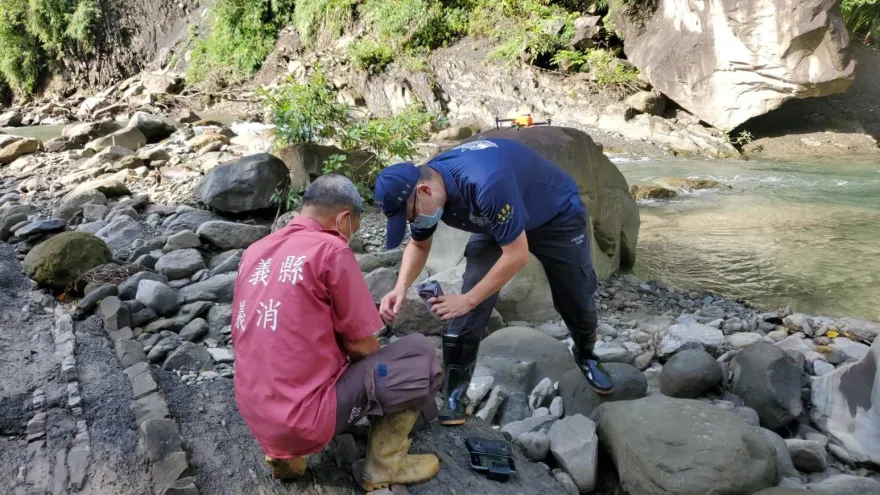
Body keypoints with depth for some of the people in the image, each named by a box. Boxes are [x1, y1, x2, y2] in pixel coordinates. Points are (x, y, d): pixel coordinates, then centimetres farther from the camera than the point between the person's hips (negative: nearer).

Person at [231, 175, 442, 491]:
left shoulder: (256, 251, 9)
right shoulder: (330, 249, -13)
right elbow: (361, 346, -7)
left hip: (256, 416, 8)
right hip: (304, 417, -7)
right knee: (419, 353, 2)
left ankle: (284, 453, 19)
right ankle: (385, 465, 10)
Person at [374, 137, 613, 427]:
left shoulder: (486, 184, -45)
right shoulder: (423, 187, -21)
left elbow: (517, 254, -37)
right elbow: (419, 245, -3)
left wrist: (468, 299, -31)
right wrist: (401, 288, -21)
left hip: (557, 215, -4)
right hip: (496, 225, 5)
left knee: (576, 299, 10)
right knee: (468, 312, -11)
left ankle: (586, 356, 41)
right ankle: (454, 395, 1)